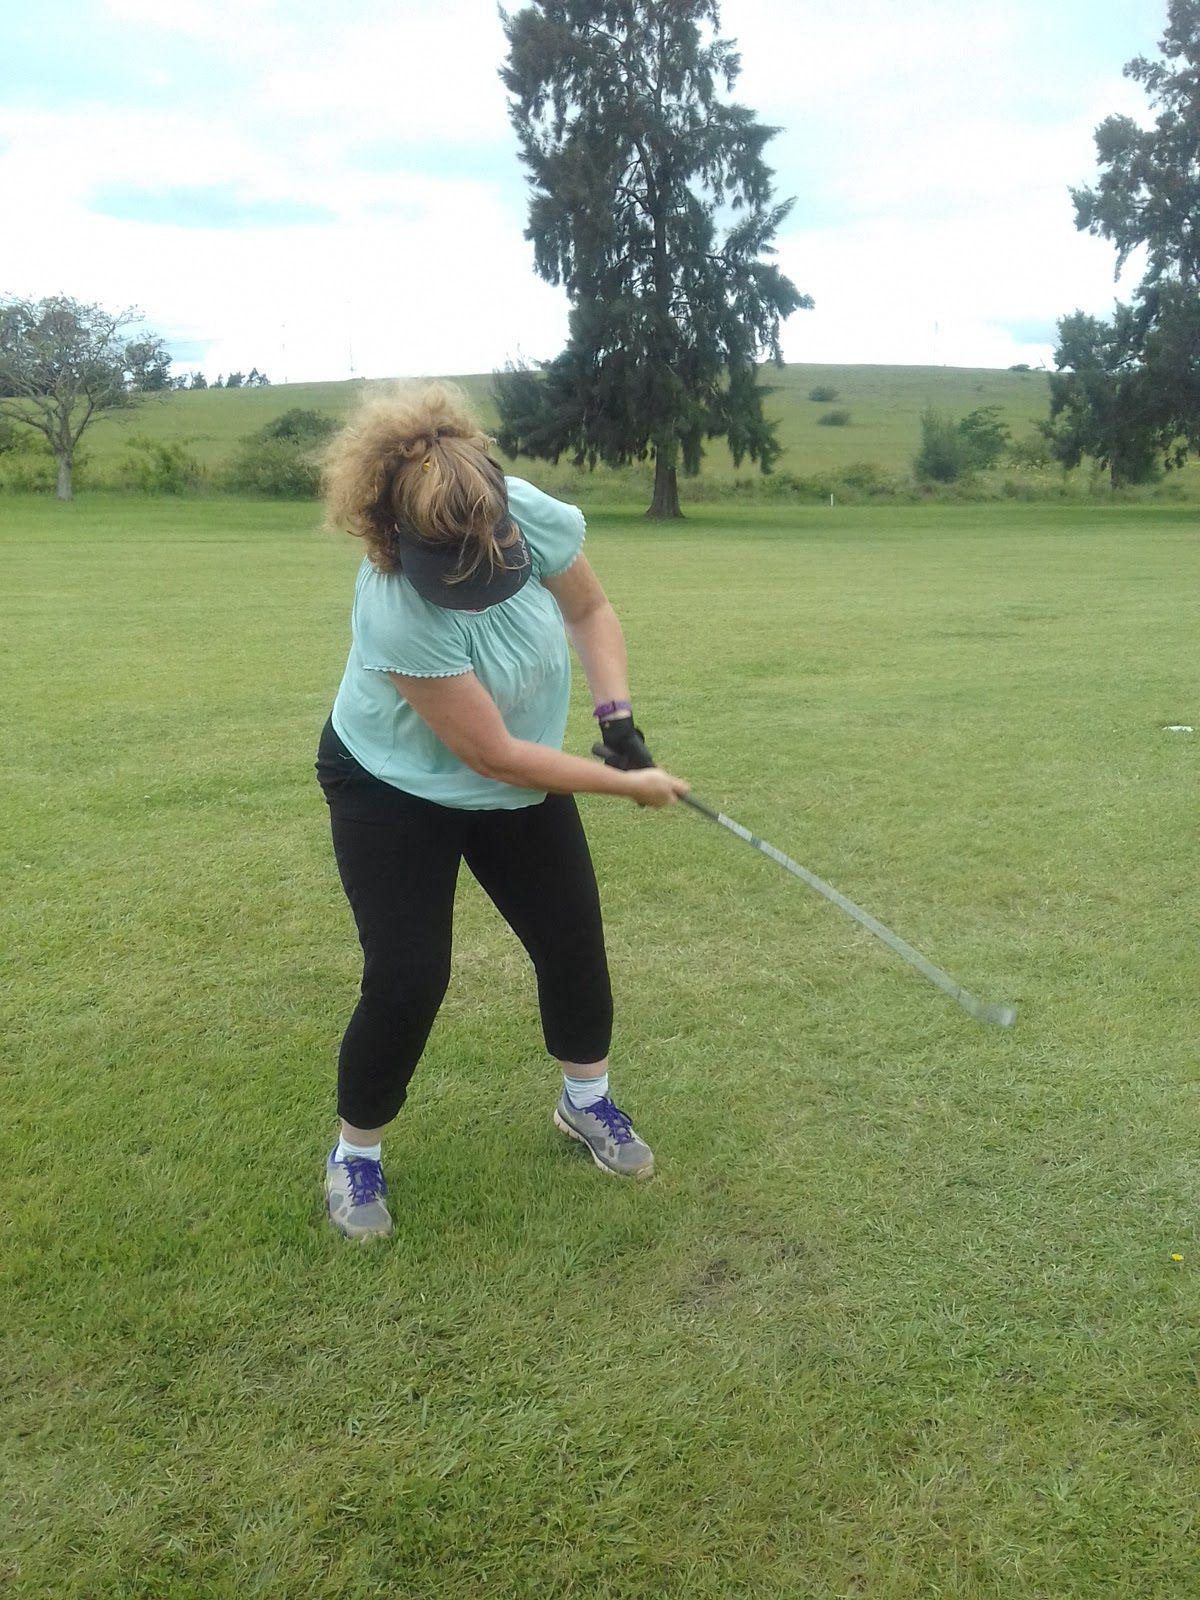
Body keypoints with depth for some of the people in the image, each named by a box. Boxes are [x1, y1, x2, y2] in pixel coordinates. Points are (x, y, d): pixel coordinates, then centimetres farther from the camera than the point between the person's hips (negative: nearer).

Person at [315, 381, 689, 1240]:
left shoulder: (537, 517, -25)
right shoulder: (398, 612, -38)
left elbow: (590, 607, -2)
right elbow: (495, 755, -29)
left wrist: (617, 711, -17)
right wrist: (628, 784, -21)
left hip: (521, 784, 5)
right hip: (396, 790, -5)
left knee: (574, 939, 9)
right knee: (408, 977, -8)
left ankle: (587, 1100, 36)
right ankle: (356, 1153, 20)